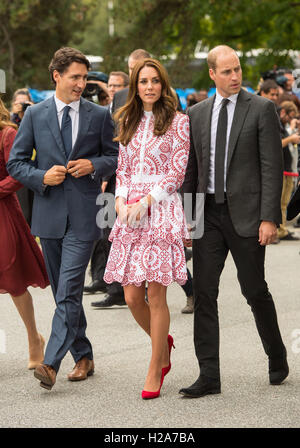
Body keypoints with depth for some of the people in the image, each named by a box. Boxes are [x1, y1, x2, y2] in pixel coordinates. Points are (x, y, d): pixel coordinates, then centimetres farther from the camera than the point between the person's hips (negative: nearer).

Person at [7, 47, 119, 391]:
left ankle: (51, 363, -17)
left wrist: (94, 165, -9)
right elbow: (15, 162, 6)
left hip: (83, 214, -3)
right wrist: (42, 177, -11)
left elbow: (115, 156, 11)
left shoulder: (99, 115, 4)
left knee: (68, 291, -13)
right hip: (49, 211, 3)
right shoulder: (35, 115, 5)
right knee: (64, 292, 11)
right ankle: (83, 357, 24)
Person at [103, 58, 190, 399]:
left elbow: (177, 172, -4)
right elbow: (122, 169, 17)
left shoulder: (178, 121, 1)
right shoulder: (129, 123, 17)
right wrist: (121, 202, -1)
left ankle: (155, 369, 5)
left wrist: (146, 202, -14)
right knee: (131, 296, 1)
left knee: (155, 294, -6)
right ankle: (163, 343, 29)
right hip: (130, 213, 5)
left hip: (161, 209, -5)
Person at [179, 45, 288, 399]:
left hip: (246, 213, -4)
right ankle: (209, 376, 3)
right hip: (208, 213, 4)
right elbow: (191, 169, 14)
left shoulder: (261, 109, -3)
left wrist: (269, 217, -13)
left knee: (255, 290, 4)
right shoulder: (197, 114, 10)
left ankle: (277, 357, 28)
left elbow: (272, 166, -7)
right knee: (204, 293, -1)